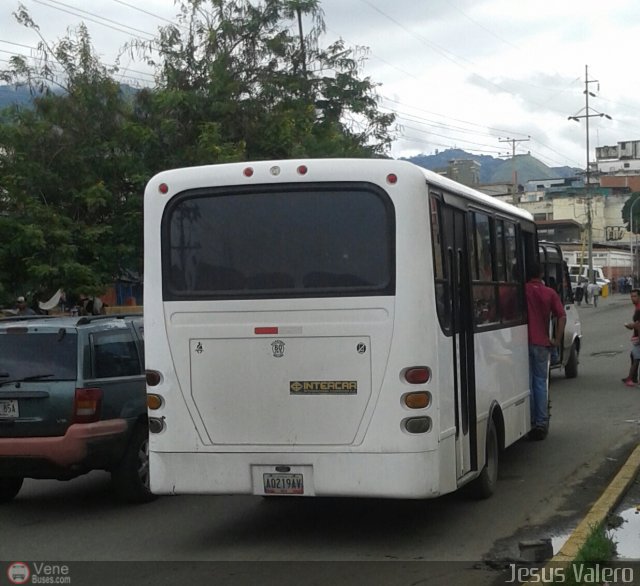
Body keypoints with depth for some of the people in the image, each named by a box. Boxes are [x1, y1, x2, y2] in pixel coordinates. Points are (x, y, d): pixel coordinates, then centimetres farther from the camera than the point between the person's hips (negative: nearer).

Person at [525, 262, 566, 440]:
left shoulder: (522, 290, -2)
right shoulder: (550, 293, 3)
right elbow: (562, 316, -6)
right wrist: (557, 340, -2)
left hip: (524, 342, -1)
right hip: (541, 343, 2)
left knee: (527, 383, 5)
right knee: (541, 382, 10)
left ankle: (530, 422, 6)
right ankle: (541, 423, 8)